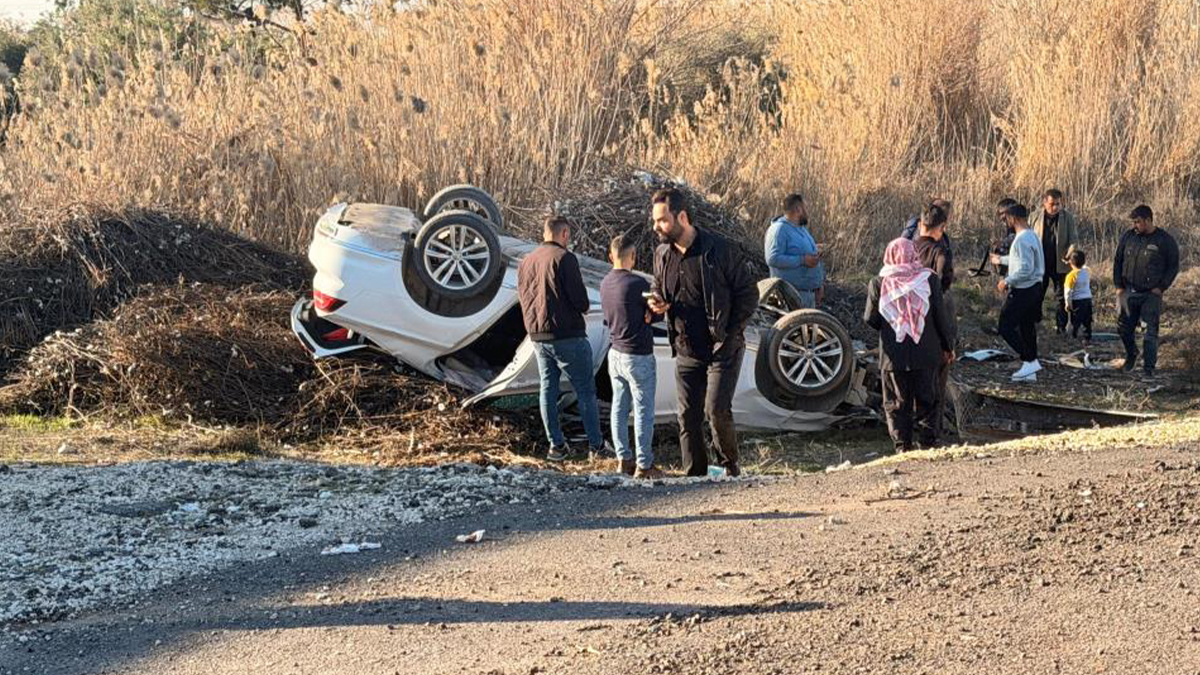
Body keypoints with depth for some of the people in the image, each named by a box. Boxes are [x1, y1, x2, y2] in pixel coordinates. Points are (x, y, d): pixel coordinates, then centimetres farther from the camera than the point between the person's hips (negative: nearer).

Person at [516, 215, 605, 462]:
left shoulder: (525, 262, 10)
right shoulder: (564, 258, -12)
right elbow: (580, 300, -15)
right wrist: (584, 307, 6)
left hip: (537, 337, 6)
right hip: (567, 335, -6)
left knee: (548, 388, 11)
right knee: (585, 390, 2)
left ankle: (556, 444, 10)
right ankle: (596, 444, 4)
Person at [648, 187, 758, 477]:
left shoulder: (718, 250, -12)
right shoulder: (662, 254, 5)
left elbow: (749, 293, -6)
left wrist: (730, 335, -11)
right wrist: (656, 304, -3)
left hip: (722, 349, -5)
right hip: (686, 352, 5)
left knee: (717, 410, -14)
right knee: (688, 417, 4)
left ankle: (730, 465, 10)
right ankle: (694, 476, 12)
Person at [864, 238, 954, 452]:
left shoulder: (878, 284, -8)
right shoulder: (928, 280, -6)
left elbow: (870, 319, -4)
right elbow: (940, 316, -2)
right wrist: (946, 346, 9)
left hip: (893, 356, -1)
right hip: (925, 354, 1)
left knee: (897, 402, 9)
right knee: (924, 400, 13)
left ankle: (902, 444, 6)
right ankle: (928, 442, 14)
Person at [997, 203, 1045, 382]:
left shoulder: (1022, 240, -20)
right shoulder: (1033, 236, 13)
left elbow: (1025, 269, -25)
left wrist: (1007, 281, -15)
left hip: (1022, 291, -10)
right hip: (1034, 288, 10)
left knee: (1006, 327, -4)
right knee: (1027, 328, 13)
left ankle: (1029, 361, -6)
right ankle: (1029, 372, 16)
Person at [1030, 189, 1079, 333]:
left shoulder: (1068, 217, -5)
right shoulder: (1036, 217, -2)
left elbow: (1074, 238, -4)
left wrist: (1069, 254, -23)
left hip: (1060, 265, -1)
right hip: (1040, 264, 1)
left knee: (1061, 297, 7)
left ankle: (1061, 327, 14)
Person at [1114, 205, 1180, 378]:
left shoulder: (1165, 240, -7)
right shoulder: (1128, 236, 4)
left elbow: (1173, 266, -1)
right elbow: (1118, 262, 12)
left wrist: (1161, 287, -9)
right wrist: (1119, 286, 5)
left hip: (1151, 294, -4)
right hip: (1129, 292, 4)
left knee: (1151, 331, -4)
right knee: (1124, 327, 8)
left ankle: (1149, 366, 3)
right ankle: (1131, 354, 34)